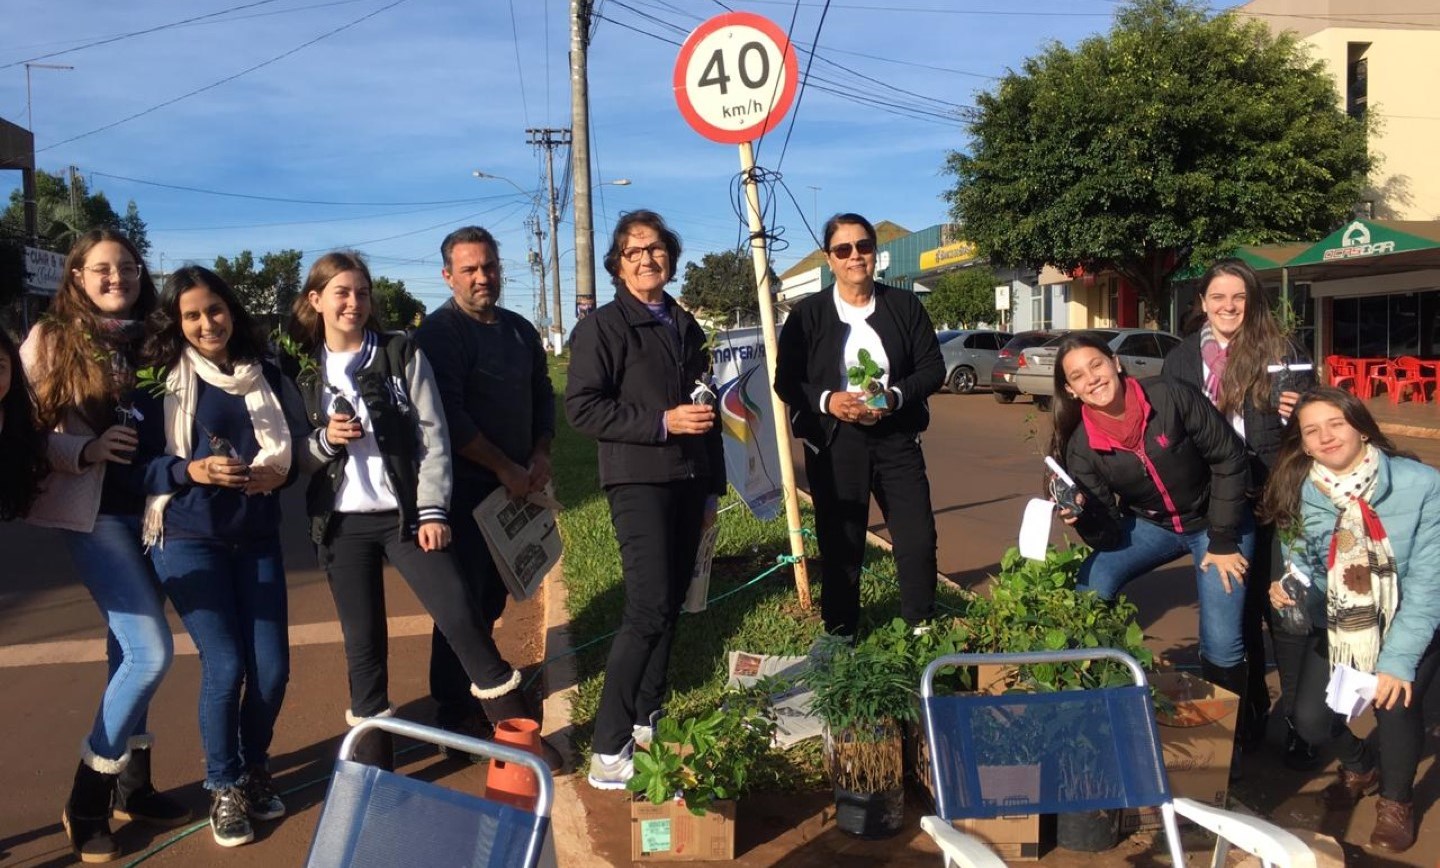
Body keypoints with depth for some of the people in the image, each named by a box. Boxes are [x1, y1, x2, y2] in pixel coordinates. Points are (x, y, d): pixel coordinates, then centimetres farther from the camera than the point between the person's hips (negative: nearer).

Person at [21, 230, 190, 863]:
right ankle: (86, 802, 3)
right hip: (94, 512, -5)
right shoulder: (51, 340, -2)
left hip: (153, 508, 5)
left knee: (130, 652, 13)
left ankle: (131, 784, 27)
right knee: (151, 651, -13)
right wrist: (84, 450, -22)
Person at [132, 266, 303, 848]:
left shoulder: (266, 377, 7)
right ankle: (224, 788, 14)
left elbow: (298, 445, 12)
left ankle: (255, 770, 27)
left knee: (272, 668, 0)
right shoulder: (159, 383, -3)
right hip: (189, 540, -3)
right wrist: (192, 470, -22)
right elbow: (137, 464, -5)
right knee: (225, 666, -8)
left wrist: (281, 471, -10)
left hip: (257, 539, 3)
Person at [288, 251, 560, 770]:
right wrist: (324, 440, -11)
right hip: (342, 524, 2)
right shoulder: (301, 371, 7)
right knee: (363, 643, 8)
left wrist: (433, 510, -11)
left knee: (461, 618, -9)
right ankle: (373, 762, 20)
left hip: (405, 514, -2)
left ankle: (519, 733, 5)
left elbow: (432, 436, -4)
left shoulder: (402, 355, -1)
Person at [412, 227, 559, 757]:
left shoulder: (519, 331, 11)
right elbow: (447, 416, -19)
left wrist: (540, 456, 2)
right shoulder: (439, 333, -11)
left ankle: (477, 669, 38)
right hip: (466, 489, -7)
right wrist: (505, 468, -15)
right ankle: (454, 716, 8)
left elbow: (542, 395, 18)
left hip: (515, 486, 7)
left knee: (494, 592, 18)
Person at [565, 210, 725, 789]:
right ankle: (609, 750, -7)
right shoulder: (602, 327, -4)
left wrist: (712, 487, 19)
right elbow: (582, 408, -13)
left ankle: (648, 719, 24)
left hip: (688, 483, 7)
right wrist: (662, 422, -19)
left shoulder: (686, 326, 17)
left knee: (671, 605, 10)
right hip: (638, 481, -7)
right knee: (648, 609, -14)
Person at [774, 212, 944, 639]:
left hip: (896, 438, 1)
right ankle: (840, 641, 21)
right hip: (834, 443, -1)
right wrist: (827, 400, -18)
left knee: (919, 540, 0)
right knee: (840, 547, 7)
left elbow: (933, 368, 4)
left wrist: (895, 396, -14)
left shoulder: (905, 305, 6)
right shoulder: (808, 313, 2)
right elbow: (785, 382, 0)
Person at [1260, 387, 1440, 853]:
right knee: (1310, 718, -12)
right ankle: (1360, 767, 28)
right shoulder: (1299, 494, -13)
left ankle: (1396, 799, 8)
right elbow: (1301, 564, -6)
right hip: (1337, 625, 3)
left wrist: (1399, 658, -26)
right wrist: (1287, 592, -31)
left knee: (1394, 701, -26)